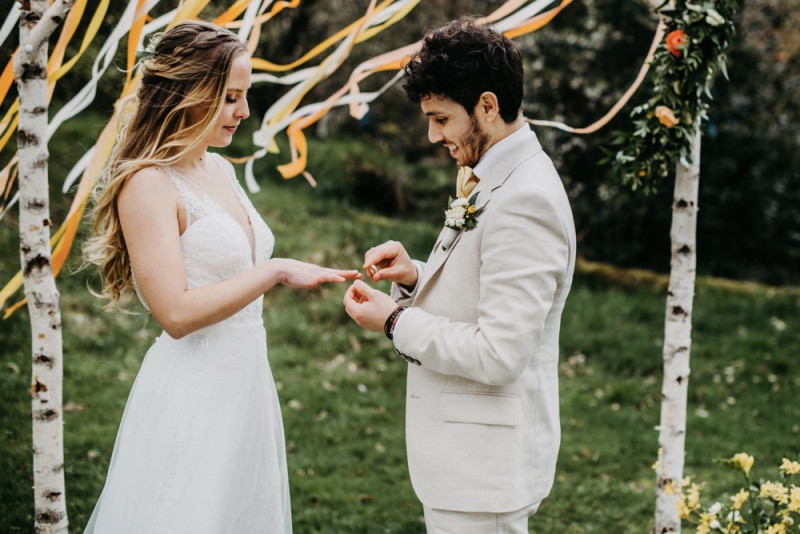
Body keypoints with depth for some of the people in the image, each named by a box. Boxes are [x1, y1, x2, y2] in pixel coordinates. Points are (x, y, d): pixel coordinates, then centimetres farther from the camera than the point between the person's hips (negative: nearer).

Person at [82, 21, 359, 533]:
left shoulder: (220, 170, 11)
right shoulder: (149, 184, -15)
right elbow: (176, 312, -23)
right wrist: (276, 271, -20)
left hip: (247, 387, 8)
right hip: (193, 394, -8)